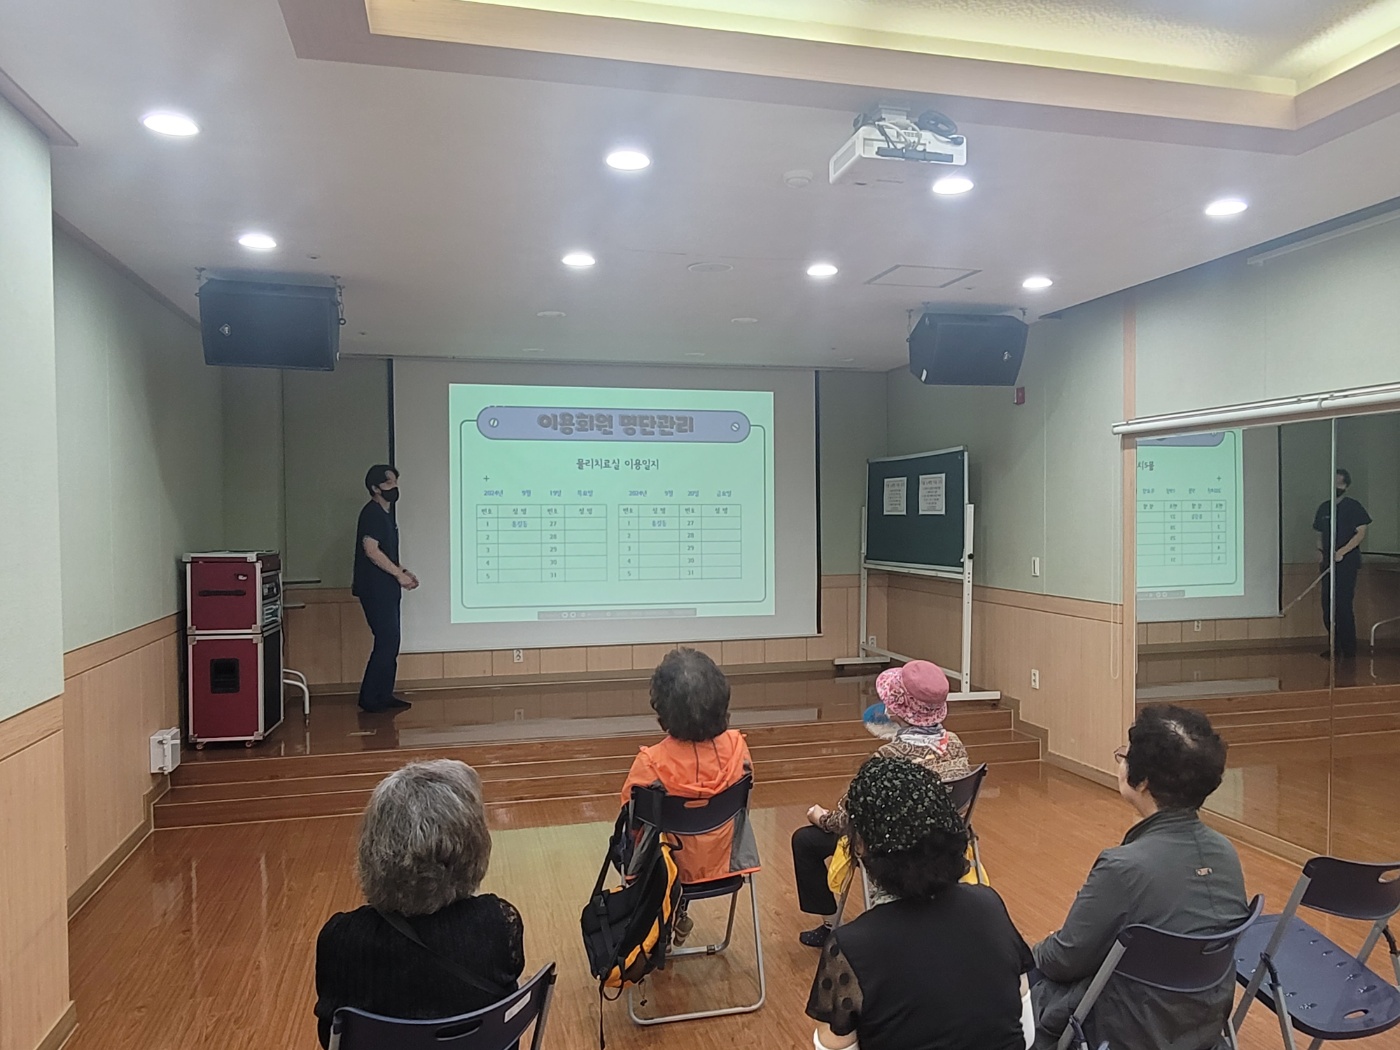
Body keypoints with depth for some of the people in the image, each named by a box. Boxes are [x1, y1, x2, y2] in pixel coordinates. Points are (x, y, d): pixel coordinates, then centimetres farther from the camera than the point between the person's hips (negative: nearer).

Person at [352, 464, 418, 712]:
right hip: (376, 589, -10)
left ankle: (384, 695, 17)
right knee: (387, 641, -9)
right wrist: (399, 574, -18)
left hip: (386, 588, 10)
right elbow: (371, 550, -22)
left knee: (390, 642, 11)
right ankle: (370, 698, -2)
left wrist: (403, 572, 10)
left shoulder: (386, 514, 17)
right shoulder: (372, 513, -13)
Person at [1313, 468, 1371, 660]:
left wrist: (1342, 551, -20)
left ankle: (1348, 649, -1)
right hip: (1328, 563, 6)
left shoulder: (1353, 506, -4)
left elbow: (1361, 532, -10)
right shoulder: (1324, 507, 13)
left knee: (1344, 605, -9)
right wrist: (1320, 550, 0)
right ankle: (1336, 646, 17)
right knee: (1327, 604, 6)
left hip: (1347, 563, -6)